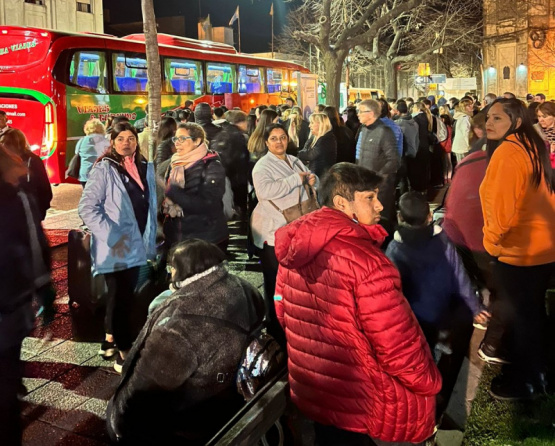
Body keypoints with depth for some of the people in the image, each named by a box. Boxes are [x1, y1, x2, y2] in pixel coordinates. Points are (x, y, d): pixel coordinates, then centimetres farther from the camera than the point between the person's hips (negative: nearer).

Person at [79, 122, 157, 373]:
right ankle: (124, 353, 10)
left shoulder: (145, 168, 9)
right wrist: (111, 236, -20)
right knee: (122, 297, -2)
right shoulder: (104, 169, -10)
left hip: (136, 244, 6)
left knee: (125, 295, 16)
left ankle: (111, 340, 34)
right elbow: (87, 207, -16)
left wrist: (150, 239, 12)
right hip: (116, 247, -6)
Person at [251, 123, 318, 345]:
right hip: (274, 232, -7)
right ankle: (275, 327, 19)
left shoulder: (295, 161, 12)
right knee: (276, 283, 4)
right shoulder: (262, 166, -11)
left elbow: (309, 181, 23)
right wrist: (296, 179, -23)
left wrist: (312, 180, -3)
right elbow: (264, 190, -30)